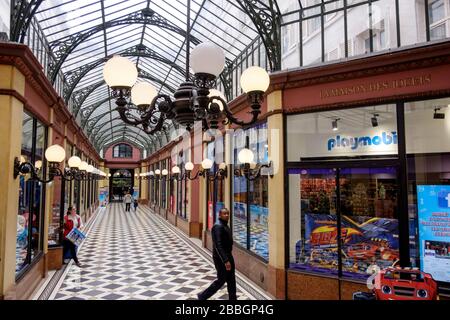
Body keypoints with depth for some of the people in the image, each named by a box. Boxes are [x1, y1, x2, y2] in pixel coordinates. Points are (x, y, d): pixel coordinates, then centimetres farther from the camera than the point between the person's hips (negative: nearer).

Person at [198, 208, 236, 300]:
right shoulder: (218, 226, -21)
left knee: (231, 279, 13)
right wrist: (225, 261, -31)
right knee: (221, 280, 0)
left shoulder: (225, 225, 11)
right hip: (221, 257, -9)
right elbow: (218, 245, -28)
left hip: (228, 255, 9)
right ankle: (202, 296, 15)